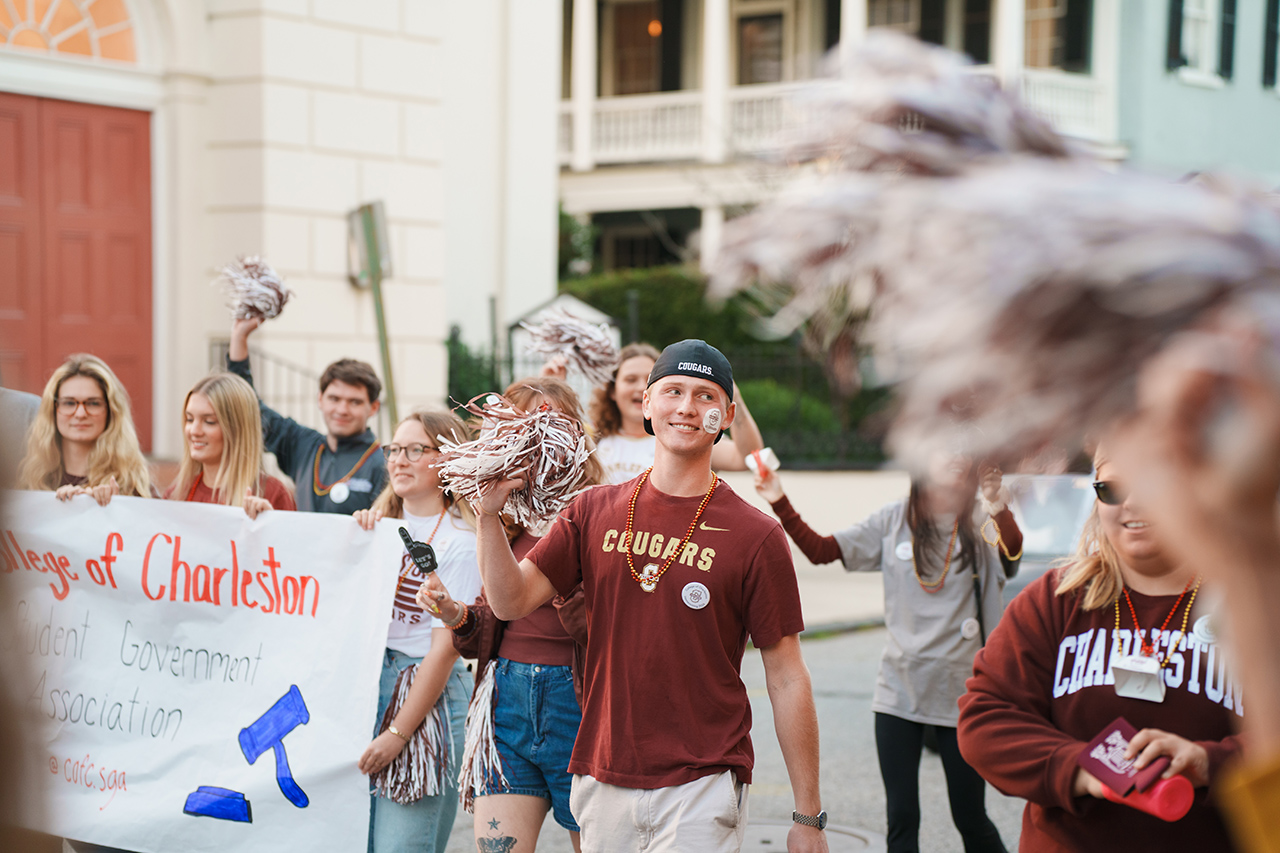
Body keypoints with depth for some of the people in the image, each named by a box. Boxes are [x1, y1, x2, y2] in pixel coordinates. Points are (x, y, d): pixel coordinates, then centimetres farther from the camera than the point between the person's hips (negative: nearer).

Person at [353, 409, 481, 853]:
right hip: (368, 684, 6)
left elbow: (445, 647, -12)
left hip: (427, 699, -6)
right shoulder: (383, 528, 13)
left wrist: (398, 733, -14)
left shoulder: (458, 542, -7)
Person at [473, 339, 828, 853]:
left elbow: (787, 680, -3)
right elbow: (511, 602, 1)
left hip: (703, 787, -3)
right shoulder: (595, 512, 6)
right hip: (602, 782, 4)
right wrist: (489, 514, -15)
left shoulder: (755, 536, -4)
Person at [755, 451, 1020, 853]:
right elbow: (819, 549, 4)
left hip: (960, 691, -2)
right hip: (899, 688, 2)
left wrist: (1001, 511, -50)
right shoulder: (894, 522, 3)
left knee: (971, 818, 7)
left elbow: (1011, 553, -29)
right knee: (901, 819, 6)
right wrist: (780, 503, -10)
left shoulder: (981, 524, -6)